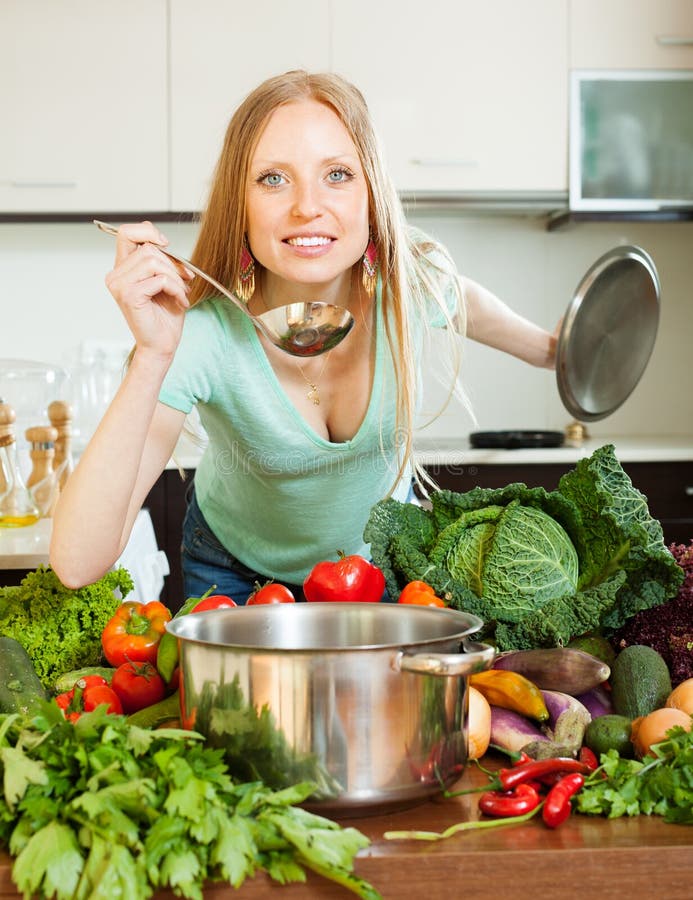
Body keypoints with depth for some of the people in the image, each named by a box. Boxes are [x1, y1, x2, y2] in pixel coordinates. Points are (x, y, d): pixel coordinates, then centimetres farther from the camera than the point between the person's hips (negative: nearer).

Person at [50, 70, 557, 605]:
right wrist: (152, 357, -51)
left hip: (383, 556, 3)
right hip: (239, 575, -2)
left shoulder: (414, 280, -26)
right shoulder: (200, 336, -35)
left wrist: (546, 348, 21)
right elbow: (78, 564, -43)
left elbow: (470, 309, 2)